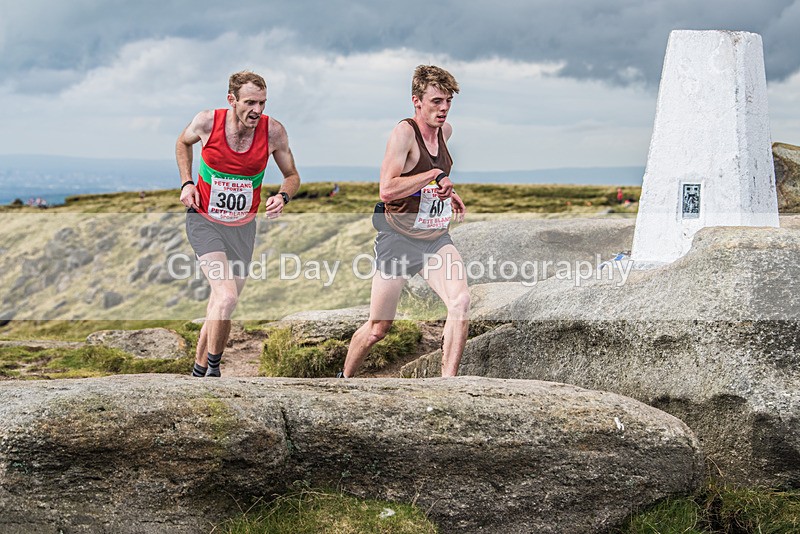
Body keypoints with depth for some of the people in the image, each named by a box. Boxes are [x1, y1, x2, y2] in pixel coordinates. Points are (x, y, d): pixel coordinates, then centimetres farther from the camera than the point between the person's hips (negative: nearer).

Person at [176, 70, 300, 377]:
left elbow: (292, 176, 3)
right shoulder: (207, 121, -15)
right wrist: (187, 183, -2)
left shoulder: (273, 131, -12)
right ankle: (213, 369, -5)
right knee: (226, 296, -22)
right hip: (204, 221, -3)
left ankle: (199, 371, 30)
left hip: (242, 227, 3)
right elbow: (183, 142, 10)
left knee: (221, 305, 10)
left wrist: (283, 196, -18)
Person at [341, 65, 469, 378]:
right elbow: (387, 190, -29)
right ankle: (344, 379, 32)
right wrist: (436, 176, -22)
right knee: (377, 329, 5)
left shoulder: (445, 131, 7)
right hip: (399, 238, -6)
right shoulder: (404, 132, -16)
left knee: (460, 301, -22)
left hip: (436, 238, 6)